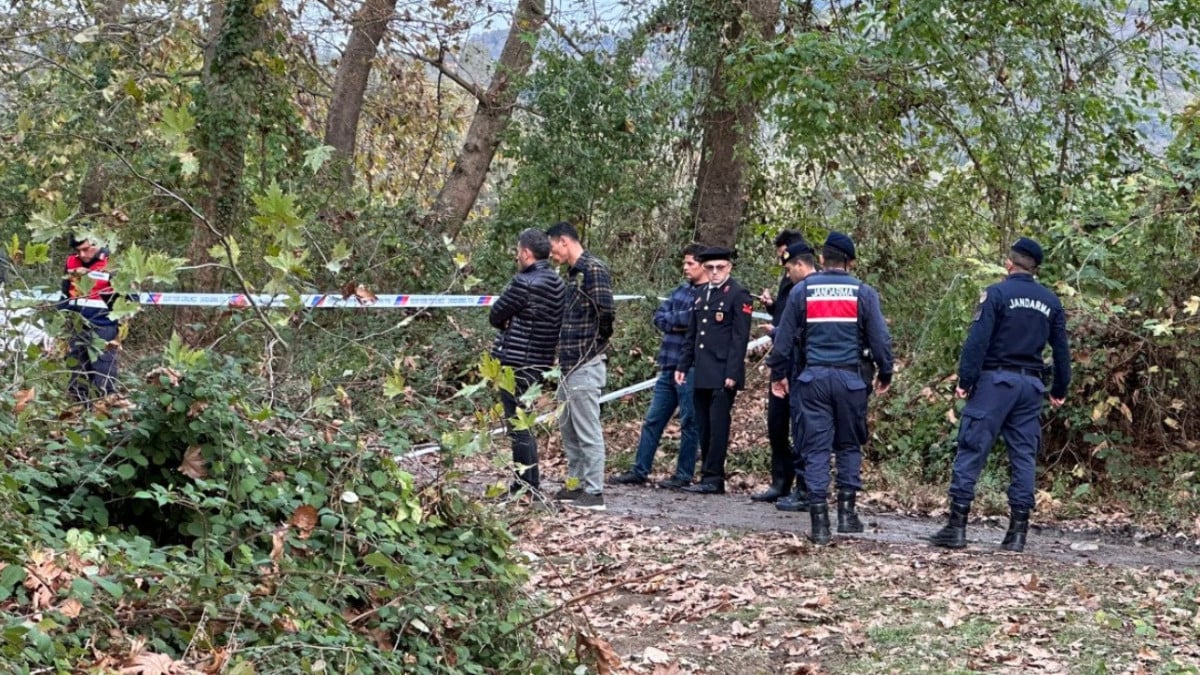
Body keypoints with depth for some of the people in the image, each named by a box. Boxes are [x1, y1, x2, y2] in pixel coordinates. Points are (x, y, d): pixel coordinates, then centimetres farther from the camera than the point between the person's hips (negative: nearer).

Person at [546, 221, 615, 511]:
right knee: (568, 428, 17)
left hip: (585, 366, -10)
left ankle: (594, 492, -3)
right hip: (570, 365, 10)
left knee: (588, 432, -6)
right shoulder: (574, 272, 17)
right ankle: (575, 484, 26)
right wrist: (565, 350, 10)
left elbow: (605, 310, -21)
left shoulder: (593, 270, -13)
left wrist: (599, 343, -7)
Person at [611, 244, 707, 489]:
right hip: (669, 367, 8)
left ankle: (684, 476, 8)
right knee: (653, 420, 10)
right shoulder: (681, 289, 15)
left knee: (689, 423, 1)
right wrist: (682, 321, -8)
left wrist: (673, 319, -6)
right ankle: (639, 470, 16)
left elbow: (695, 319, -22)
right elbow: (659, 317, 9)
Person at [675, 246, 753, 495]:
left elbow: (740, 338, -10)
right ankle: (712, 479, 12)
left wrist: (732, 374, -16)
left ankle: (711, 478, -6)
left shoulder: (738, 295, -4)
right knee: (704, 427, 7)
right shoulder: (701, 295, 18)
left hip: (723, 375, -7)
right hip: (702, 375, 7)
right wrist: (682, 366, 15)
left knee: (718, 426, -7)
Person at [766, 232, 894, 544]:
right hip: (850, 378, 0)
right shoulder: (863, 293, 0)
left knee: (816, 447, 2)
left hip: (813, 378, 0)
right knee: (849, 445, 15)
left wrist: (777, 372, 17)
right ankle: (846, 511, 11)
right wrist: (885, 374, 14)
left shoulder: (802, 291, 3)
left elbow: (784, 337, 6)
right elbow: (880, 339, 1)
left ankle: (819, 521, -2)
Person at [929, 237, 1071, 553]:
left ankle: (957, 525, -6)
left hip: (995, 379, -5)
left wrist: (965, 380, -11)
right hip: (1031, 384, 5)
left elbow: (978, 340, -13)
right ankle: (1018, 531, 6)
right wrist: (1059, 390, 22)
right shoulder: (1050, 301, 11)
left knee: (971, 450, -2)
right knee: (1024, 456, 8)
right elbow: (1061, 349, 14)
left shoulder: (997, 293, -5)